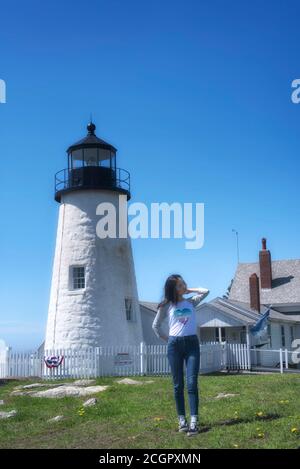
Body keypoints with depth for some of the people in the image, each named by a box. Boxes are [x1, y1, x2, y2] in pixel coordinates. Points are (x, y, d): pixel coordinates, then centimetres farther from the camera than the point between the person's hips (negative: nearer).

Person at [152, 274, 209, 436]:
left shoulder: (191, 302, 11)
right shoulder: (166, 306, 5)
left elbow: (206, 291, 1)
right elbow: (155, 325, 13)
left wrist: (189, 290, 9)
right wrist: (166, 339, 7)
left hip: (192, 343, 1)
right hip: (174, 345, 0)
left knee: (192, 383, -9)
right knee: (178, 385, 3)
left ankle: (194, 422, -12)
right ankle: (181, 420, 11)